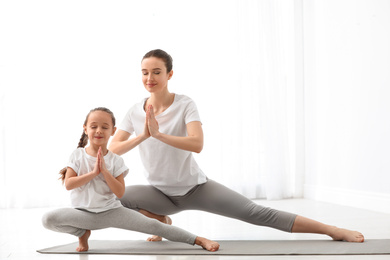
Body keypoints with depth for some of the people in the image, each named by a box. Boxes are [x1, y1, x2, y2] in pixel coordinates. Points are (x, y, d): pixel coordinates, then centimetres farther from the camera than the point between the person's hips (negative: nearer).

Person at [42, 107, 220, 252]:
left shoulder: (116, 161, -1)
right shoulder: (78, 155, 0)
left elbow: (120, 192, -9)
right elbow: (68, 184, -12)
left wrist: (105, 171, -19)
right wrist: (93, 172, -19)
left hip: (111, 211, -1)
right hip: (83, 212, 1)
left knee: (153, 225, -16)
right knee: (48, 219, -25)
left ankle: (199, 240, -14)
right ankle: (83, 232, 2)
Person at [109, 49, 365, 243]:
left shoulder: (185, 104, -13)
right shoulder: (135, 112, -2)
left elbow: (197, 144, -28)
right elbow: (112, 150, -11)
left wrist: (158, 134, -36)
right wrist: (142, 135, -26)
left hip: (195, 187, -3)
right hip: (161, 193, 3)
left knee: (257, 214, -14)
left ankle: (334, 230, -11)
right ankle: (160, 220, 4)